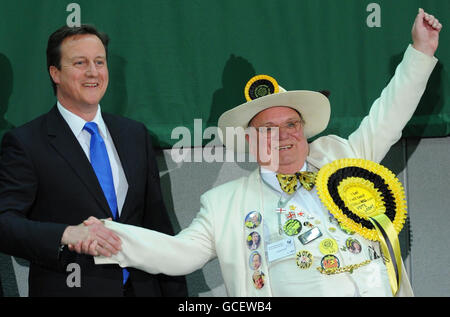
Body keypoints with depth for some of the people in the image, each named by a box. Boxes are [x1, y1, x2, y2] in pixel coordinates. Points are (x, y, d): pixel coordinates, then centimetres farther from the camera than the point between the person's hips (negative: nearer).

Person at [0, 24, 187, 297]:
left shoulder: (136, 135, 9)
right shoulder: (25, 143, -8)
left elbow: (157, 223, 10)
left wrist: (176, 292, 6)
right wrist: (67, 234, -34)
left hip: (142, 287, 5)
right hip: (67, 288, -4)